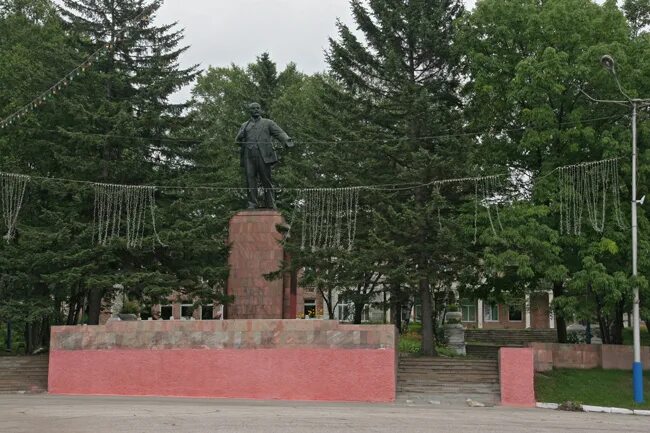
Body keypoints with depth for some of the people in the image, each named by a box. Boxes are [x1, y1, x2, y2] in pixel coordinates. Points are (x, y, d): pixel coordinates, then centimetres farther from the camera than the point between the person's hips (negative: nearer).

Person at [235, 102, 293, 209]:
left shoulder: (268, 123, 18)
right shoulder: (244, 126, 26)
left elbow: (279, 133, 4)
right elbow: (238, 140, 21)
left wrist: (287, 140, -15)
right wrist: (241, 136, -1)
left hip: (263, 155, -2)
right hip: (248, 156, 2)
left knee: (266, 179, -5)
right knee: (250, 179, -5)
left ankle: (270, 204, -1)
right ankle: (252, 203, -3)